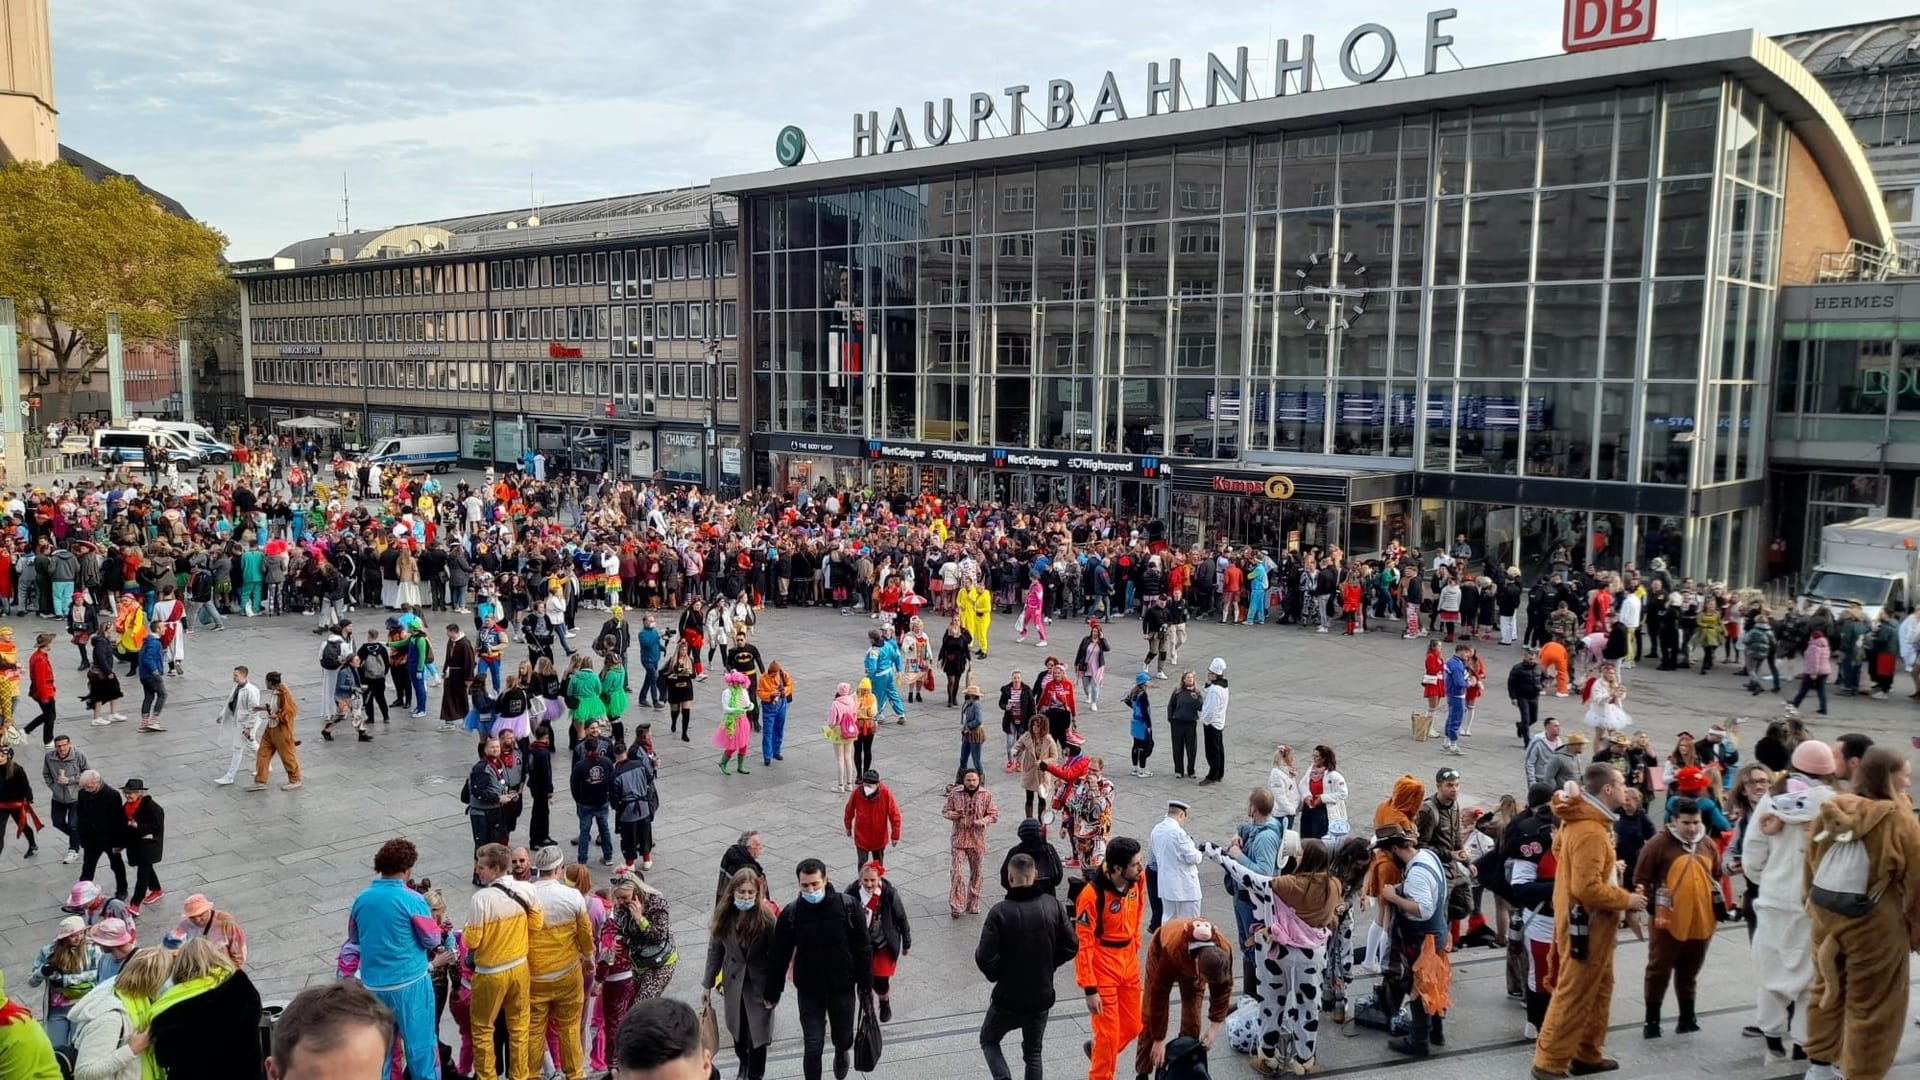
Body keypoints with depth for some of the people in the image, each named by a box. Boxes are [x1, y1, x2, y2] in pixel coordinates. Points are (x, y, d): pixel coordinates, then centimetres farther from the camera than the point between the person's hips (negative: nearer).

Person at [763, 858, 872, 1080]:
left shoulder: (847, 906, -14)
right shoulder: (791, 913, -12)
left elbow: (862, 949, -6)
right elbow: (778, 956, -3)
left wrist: (866, 984, -3)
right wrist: (773, 993, 2)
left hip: (843, 988, 1)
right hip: (809, 992, -1)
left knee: (843, 1039, 18)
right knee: (812, 1048, -1)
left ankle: (841, 1053, 53)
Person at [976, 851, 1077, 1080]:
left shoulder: (1000, 912, -21)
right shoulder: (1053, 905, -9)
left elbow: (985, 958, -22)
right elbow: (1071, 945, -3)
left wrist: (996, 974, -1)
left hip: (1008, 997, -3)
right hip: (1042, 996, 3)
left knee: (989, 1040, 21)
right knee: (1033, 1052, 22)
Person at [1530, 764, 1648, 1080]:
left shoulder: (1582, 821, 8)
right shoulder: (1590, 832, -25)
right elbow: (1587, 888, -29)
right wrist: (1626, 900, -15)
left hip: (1590, 921, 10)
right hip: (1586, 924, -10)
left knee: (1599, 988, 20)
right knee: (1573, 994, -1)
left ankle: (1587, 1054, 30)